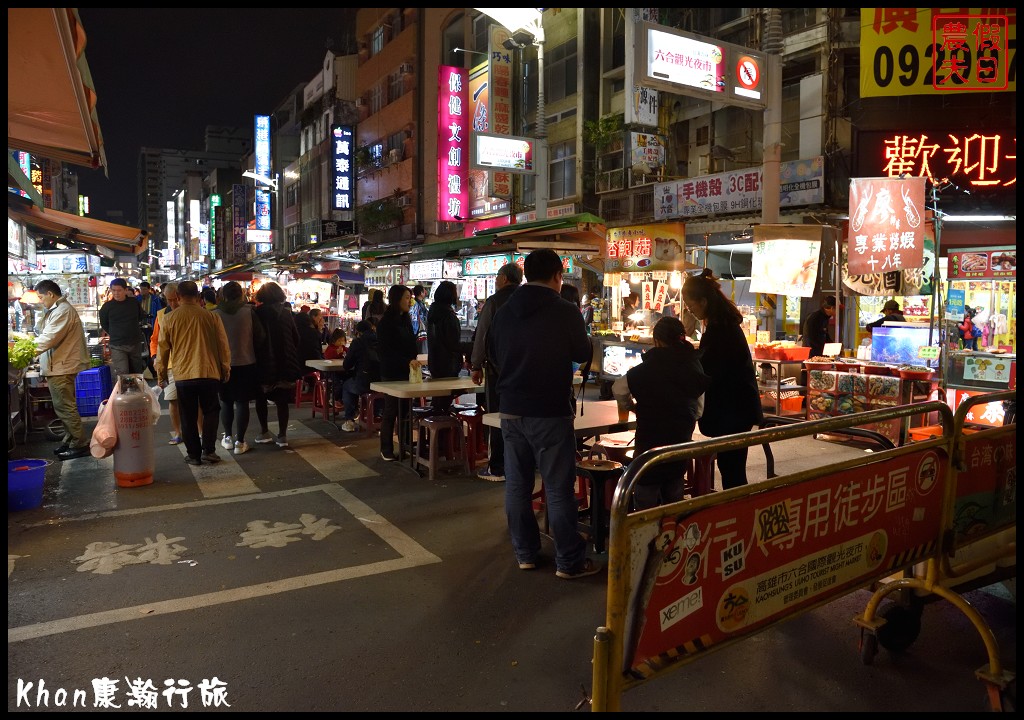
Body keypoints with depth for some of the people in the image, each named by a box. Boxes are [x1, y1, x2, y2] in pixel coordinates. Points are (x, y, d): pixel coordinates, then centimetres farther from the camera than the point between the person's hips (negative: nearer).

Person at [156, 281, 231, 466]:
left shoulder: (168, 319, -2)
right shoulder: (211, 317, -4)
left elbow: (162, 349, 5)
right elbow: (223, 346, 2)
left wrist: (161, 374, 18)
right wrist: (226, 369, 16)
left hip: (182, 375, 0)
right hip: (209, 373, 0)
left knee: (188, 417, 11)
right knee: (210, 412, 15)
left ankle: (193, 454, 16)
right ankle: (208, 450, 8)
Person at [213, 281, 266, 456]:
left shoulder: (215, 314, -8)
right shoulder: (249, 311, -9)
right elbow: (261, 337, -6)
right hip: (246, 363, -1)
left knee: (226, 402, 15)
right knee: (242, 403, 4)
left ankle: (228, 438, 23)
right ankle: (240, 442, 6)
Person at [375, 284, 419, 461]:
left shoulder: (405, 319, 12)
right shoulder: (386, 322, -11)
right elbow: (387, 350, -17)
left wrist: (412, 362, 12)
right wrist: (407, 361, -28)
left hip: (406, 372, 7)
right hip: (392, 373, -7)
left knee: (405, 409, 8)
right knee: (391, 411, 0)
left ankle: (406, 444, 16)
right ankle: (386, 450, 10)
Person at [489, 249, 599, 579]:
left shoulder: (503, 312, 3)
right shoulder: (566, 311, -12)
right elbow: (583, 353, 1)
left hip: (511, 411, 5)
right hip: (551, 412, -5)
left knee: (517, 484, 12)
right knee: (559, 488, 2)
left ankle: (525, 553, 23)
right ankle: (569, 561, 10)